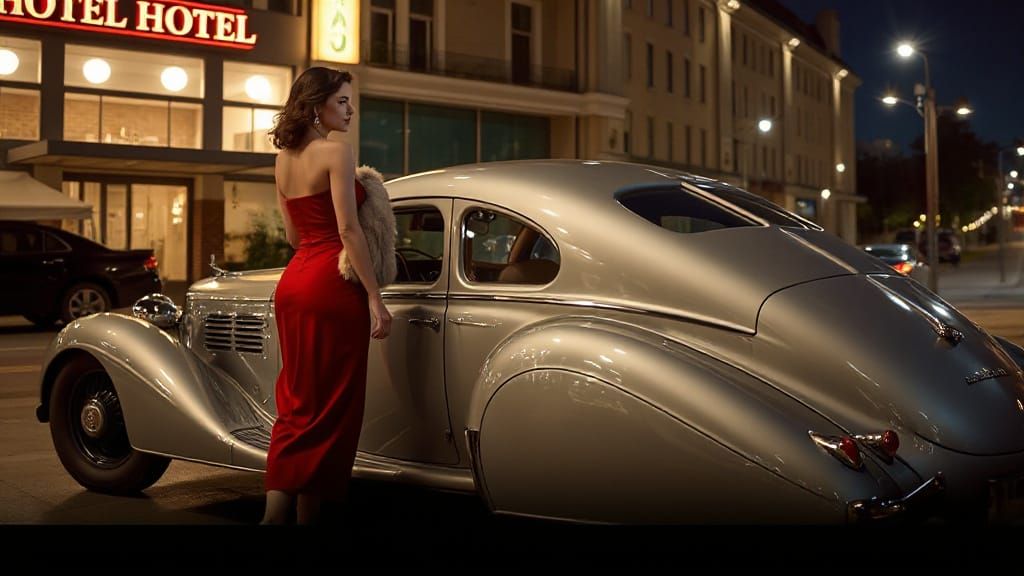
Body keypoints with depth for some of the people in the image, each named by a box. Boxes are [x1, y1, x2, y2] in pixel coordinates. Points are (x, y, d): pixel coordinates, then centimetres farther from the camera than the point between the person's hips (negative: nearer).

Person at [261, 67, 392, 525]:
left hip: (293, 281, 8)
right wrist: (375, 298, -16)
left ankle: (276, 510, 11)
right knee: (329, 406, 1)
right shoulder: (335, 151, -10)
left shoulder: (283, 159, 13)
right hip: (331, 284, -8)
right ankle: (306, 512, 4)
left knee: (296, 402, 12)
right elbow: (348, 230, -16)